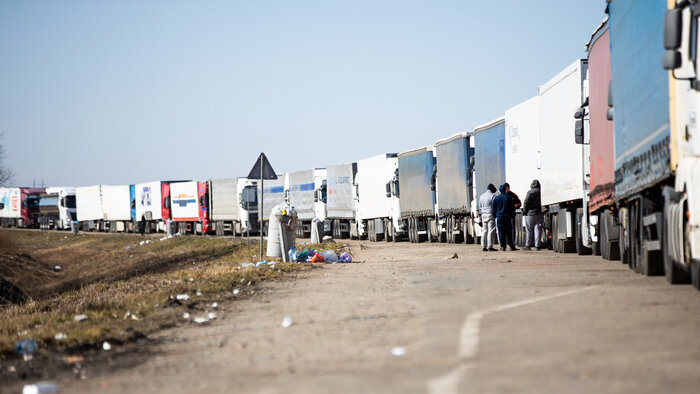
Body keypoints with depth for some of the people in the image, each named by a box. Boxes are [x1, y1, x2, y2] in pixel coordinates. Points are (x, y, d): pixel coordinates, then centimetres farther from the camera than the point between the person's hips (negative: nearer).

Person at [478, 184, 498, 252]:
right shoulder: (492, 196, -6)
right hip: (491, 215, -6)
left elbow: (480, 207, 19)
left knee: (484, 231, 7)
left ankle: (484, 247, 4)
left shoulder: (481, 196, 15)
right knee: (491, 231, -6)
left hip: (483, 215, 6)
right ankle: (490, 246, -10)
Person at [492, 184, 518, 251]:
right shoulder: (509, 198, 1)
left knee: (501, 232, 2)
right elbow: (513, 208, 5)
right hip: (508, 217, 0)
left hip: (499, 217, 0)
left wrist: (494, 216, 13)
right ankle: (511, 246, 0)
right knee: (509, 232, 2)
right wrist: (513, 215, 13)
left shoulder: (496, 198, 2)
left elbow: (494, 208, 5)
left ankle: (503, 246, -2)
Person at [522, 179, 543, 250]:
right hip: (539, 214, 3)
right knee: (538, 230, 4)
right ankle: (538, 245, 0)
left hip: (530, 213, -3)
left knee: (529, 231, 3)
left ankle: (528, 245, 2)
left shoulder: (530, 192, -7)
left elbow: (526, 203, -9)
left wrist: (524, 212, -1)